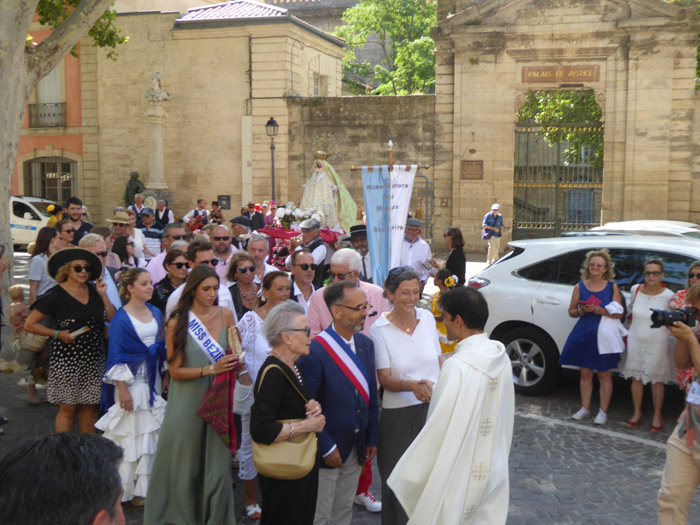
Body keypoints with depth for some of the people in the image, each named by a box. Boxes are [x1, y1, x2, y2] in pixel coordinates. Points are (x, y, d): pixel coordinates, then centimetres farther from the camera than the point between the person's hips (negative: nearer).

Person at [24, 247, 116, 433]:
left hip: (95, 358, 4)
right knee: (68, 408, 0)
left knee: (90, 406, 8)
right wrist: (58, 334, -11)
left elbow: (112, 319, 3)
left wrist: (103, 295, -6)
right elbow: (30, 324, -4)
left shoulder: (94, 291, 8)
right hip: (67, 359, -4)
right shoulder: (56, 295, -6)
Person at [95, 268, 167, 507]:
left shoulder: (156, 313, 8)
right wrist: (122, 389, -15)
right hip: (132, 379, -6)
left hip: (153, 378, 6)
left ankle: (147, 482, 18)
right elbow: (117, 355, -11)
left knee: (151, 430, 7)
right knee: (133, 430, 0)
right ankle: (130, 487, 11)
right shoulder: (121, 318, -10)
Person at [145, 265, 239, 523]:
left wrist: (236, 361, -11)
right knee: (186, 465, 9)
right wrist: (210, 369, -21)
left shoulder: (225, 314, 0)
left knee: (218, 462, 5)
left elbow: (236, 354, 12)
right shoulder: (177, 323, -7)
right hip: (187, 402, -2)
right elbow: (175, 371, -9)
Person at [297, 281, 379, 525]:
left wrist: (372, 437, 9)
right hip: (327, 449, -6)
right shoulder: (315, 350, -21)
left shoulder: (366, 344, 3)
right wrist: (326, 447, -17)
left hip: (357, 447, 7)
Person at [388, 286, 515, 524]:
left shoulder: (458, 366, -26)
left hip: (459, 471, -7)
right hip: (492, 467, 7)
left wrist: (410, 474, -11)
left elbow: (440, 427, -22)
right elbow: (505, 415, 8)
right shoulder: (501, 357, -2)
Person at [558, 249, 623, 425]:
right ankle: (585, 408, 20)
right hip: (584, 334, 2)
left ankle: (603, 411, 12)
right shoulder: (580, 287, 5)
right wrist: (581, 311, -13)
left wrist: (601, 311, -20)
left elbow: (619, 314, -4)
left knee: (604, 375, 4)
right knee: (585, 373, 9)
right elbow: (571, 312, 7)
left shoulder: (612, 287, 1)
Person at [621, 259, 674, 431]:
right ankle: (637, 412, 28)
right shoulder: (635, 290, -1)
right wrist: (627, 333, 12)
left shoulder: (668, 296, -11)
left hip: (657, 344, -3)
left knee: (656, 381, 5)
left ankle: (657, 416, 21)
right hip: (636, 341, 3)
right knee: (636, 378, 12)